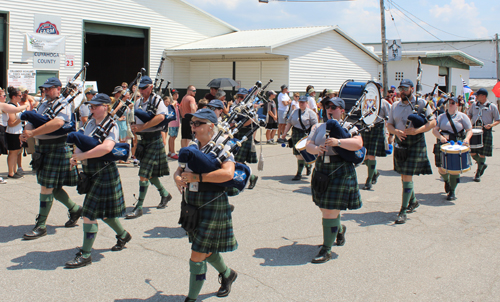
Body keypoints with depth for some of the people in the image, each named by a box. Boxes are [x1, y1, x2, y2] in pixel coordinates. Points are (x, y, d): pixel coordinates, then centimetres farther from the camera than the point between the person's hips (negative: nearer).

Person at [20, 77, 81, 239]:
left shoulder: (63, 105, -11)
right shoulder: (43, 105, 16)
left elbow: (57, 123, -30)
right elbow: (32, 121, 12)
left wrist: (33, 133, -29)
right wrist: (26, 133, -12)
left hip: (57, 148, -8)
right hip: (41, 148, 8)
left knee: (47, 187, -5)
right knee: (53, 186, 13)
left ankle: (41, 226, 3)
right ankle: (75, 209, 32)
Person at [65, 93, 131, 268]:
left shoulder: (111, 127, -15)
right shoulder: (91, 124, 10)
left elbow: (106, 147, -32)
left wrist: (82, 155, -28)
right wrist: (77, 154, -10)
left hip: (104, 174, -8)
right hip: (91, 173, 8)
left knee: (90, 213, -7)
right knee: (102, 211, 19)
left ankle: (86, 255, 0)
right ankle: (123, 235, 42)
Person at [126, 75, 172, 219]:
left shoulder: (157, 100, -10)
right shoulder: (138, 103, 11)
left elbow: (161, 117, -28)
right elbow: (134, 122, 20)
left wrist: (142, 127, -26)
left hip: (154, 140, -8)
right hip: (143, 140, 8)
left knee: (144, 174, -10)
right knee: (149, 173, 15)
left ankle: (139, 207, -6)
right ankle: (165, 195, 37)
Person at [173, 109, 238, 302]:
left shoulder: (221, 148, -11)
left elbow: (228, 173, -27)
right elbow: (178, 171, 14)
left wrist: (197, 177, -28)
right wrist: (179, 180, -11)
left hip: (213, 206, -7)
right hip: (192, 206, 7)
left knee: (197, 256, -5)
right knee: (206, 250, 22)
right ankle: (227, 274, 49)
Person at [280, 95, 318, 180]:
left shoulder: (311, 113, -2)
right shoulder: (295, 112, 14)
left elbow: (314, 125, -9)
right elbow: (289, 123, 14)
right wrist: (285, 133, 5)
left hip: (306, 135, -6)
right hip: (295, 135, 6)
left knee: (301, 154, -12)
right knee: (297, 154, 9)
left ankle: (299, 174, -6)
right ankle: (308, 165, 38)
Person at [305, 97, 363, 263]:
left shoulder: (348, 127, 0)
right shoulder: (318, 127, 13)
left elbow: (358, 144, -16)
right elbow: (308, 145, 2)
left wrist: (338, 142, -29)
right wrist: (316, 148, -20)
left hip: (340, 172, -5)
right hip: (321, 169, 5)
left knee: (330, 211, -8)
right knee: (324, 208, 16)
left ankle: (326, 249, -1)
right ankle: (340, 230, 46)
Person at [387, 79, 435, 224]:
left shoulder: (421, 103, -3)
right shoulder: (395, 106, 10)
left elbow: (432, 122, -7)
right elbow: (389, 124, 10)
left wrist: (417, 130, -22)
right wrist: (396, 131, -12)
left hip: (416, 143, -5)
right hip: (400, 142, 5)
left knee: (408, 176, -11)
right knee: (403, 175, 15)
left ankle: (403, 210, -9)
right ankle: (413, 201, 38)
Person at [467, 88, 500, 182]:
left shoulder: (492, 107, -3)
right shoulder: (474, 105, 8)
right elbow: (469, 115, 20)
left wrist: (491, 125, -20)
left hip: (486, 132, -4)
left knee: (482, 153, -2)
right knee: (472, 153, 2)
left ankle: (478, 174, 9)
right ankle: (483, 164, 31)